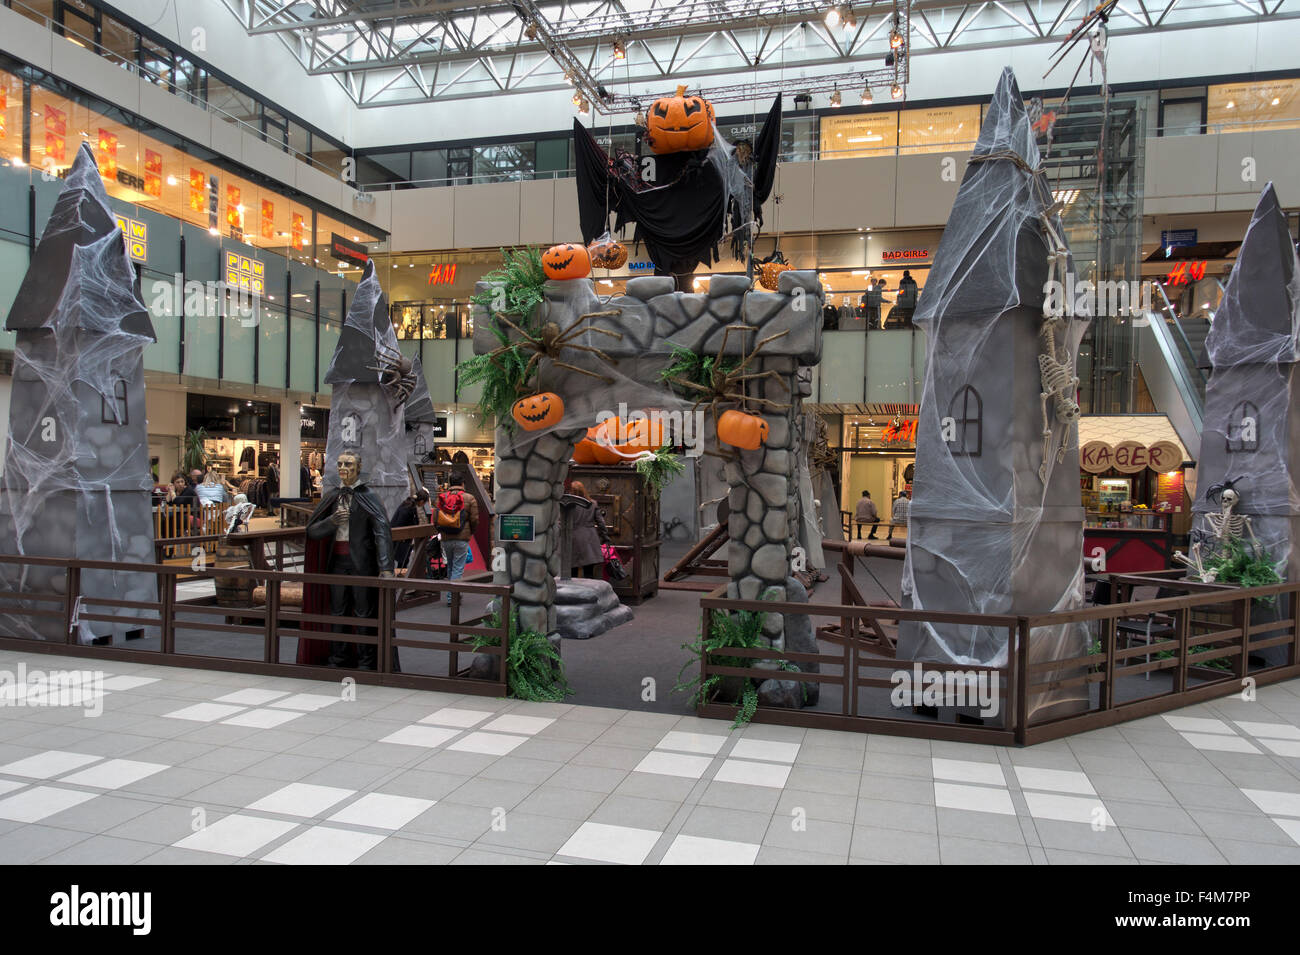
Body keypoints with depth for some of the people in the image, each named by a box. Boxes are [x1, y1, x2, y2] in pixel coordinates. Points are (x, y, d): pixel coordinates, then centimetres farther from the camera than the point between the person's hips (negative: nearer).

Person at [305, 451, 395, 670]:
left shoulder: (367, 496, -5)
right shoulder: (332, 496, 10)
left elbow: (382, 531, -16)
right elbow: (312, 530, 11)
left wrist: (385, 567, -27)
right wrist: (332, 521, -11)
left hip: (361, 562, -5)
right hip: (337, 561, 5)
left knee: (364, 611, 1)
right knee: (338, 611, 11)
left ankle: (366, 662, 10)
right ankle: (338, 659, 23)